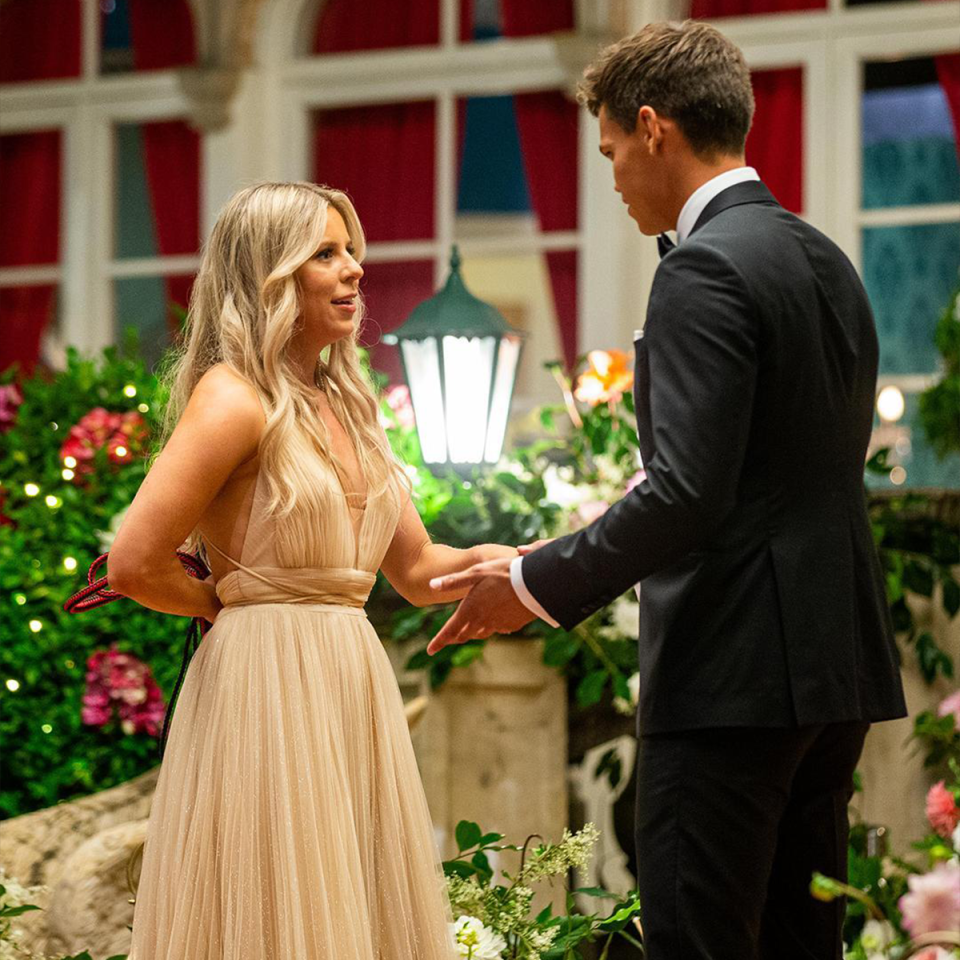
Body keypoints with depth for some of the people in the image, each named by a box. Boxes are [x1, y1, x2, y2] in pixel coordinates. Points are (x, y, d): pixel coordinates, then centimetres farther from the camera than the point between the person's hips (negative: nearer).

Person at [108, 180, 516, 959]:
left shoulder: (343, 405, 16)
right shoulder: (235, 398, -9)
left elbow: (417, 569, 18)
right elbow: (134, 564, -16)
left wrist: (519, 560, 3)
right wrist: (227, 603, 0)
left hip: (354, 693, 8)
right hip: (268, 692, -8)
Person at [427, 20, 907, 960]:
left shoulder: (706, 269, -13)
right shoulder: (828, 263, 15)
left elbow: (685, 490, -21)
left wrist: (537, 584, -11)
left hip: (732, 675, -10)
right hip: (833, 667, 10)